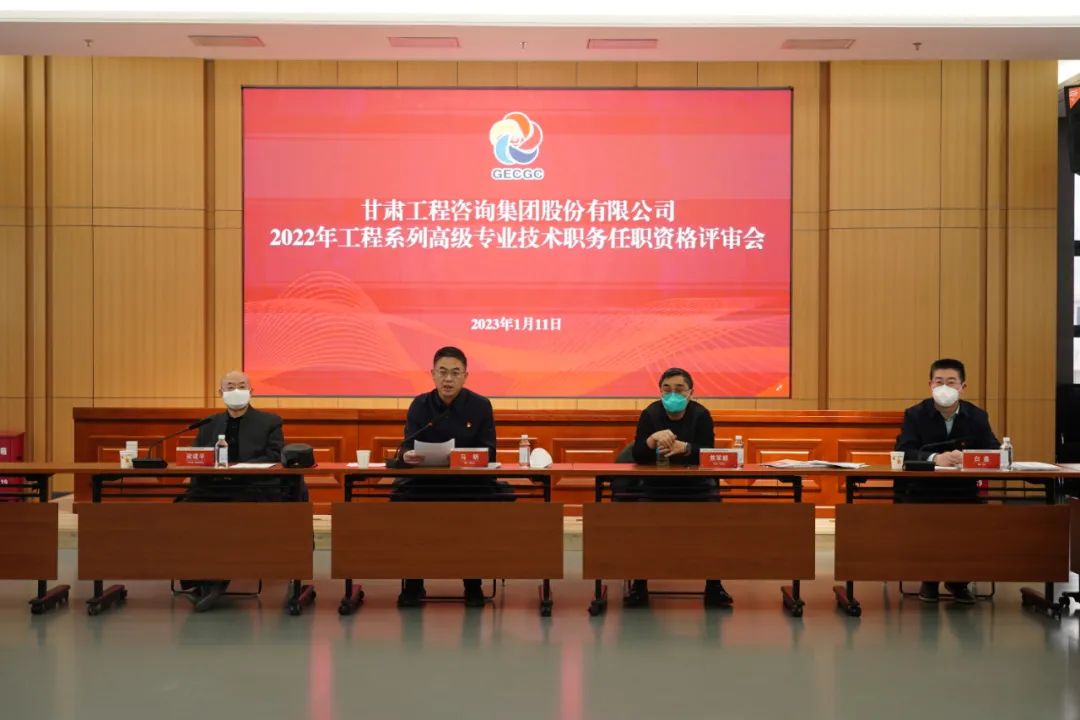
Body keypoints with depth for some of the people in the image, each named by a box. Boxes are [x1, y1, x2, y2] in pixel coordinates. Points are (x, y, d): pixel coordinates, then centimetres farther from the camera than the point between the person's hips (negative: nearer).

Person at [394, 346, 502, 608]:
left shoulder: (480, 405, -1)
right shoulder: (420, 405, 2)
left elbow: (488, 452, -5)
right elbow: (407, 446, -6)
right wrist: (408, 455, -32)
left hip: (471, 481, -1)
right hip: (426, 481, 1)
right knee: (402, 499, -28)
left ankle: (473, 584, -9)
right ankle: (413, 583, -10)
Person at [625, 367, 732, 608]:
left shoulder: (701, 415, -5)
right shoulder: (650, 414, -4)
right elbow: (638, 456, -10)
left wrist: (683, 448, -33)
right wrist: (654, 438, -31)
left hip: (697, 485, 0)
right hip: (657, 485, 0)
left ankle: (714, 586, -9)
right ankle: (639, 585, -9)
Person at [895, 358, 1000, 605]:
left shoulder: (977, 416, 4)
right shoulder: (915, 415, -2)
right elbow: (903, 452, -16)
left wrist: (965, 458, -26)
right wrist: (936, 458, -34)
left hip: (963, 490, 2)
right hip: (922, 489, -2)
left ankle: (959, 580, 4)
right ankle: (929, 579, 0)